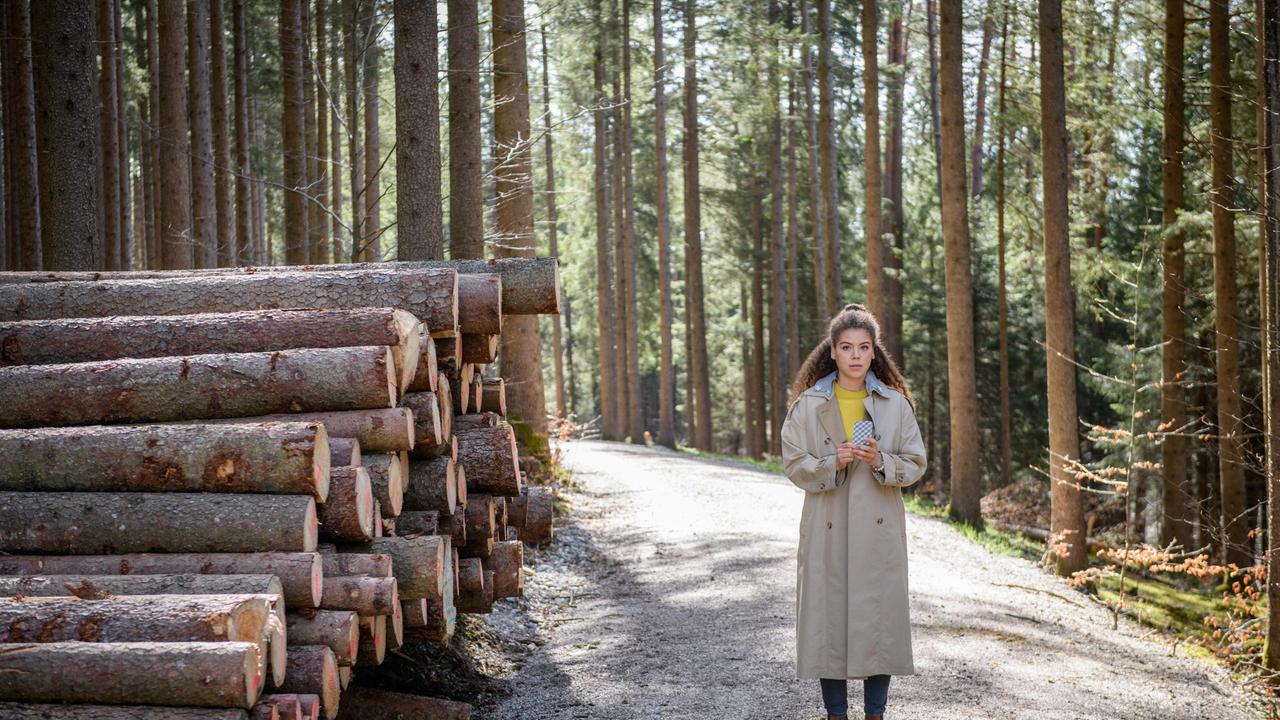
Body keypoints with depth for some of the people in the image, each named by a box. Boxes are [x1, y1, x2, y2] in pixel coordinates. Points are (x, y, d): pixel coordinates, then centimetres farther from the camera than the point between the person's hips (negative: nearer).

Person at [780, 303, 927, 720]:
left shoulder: (895, 403, 4)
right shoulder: (809, 405, 1)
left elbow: (915, 464, 5)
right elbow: (794, 465, 2)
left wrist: (882, 462, -15)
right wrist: (833, 463, -16)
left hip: (879, 529, 1)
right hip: (828, 529, 0)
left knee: (880, 614, 1)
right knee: (829, 614, 1)